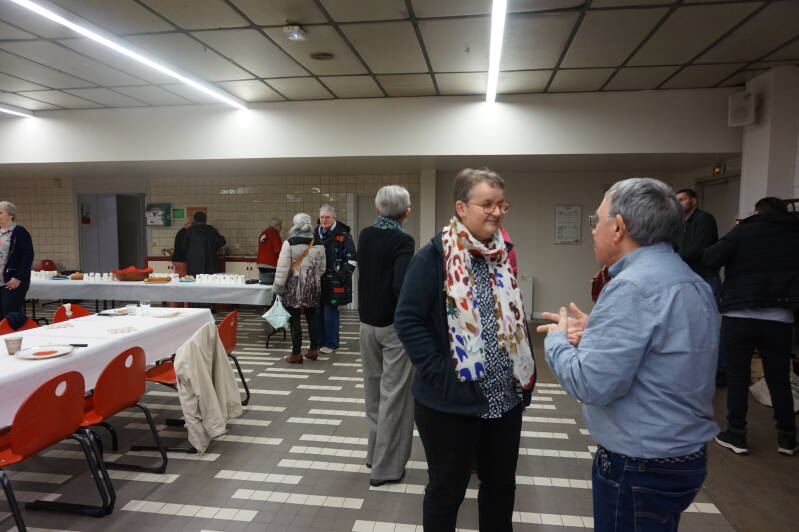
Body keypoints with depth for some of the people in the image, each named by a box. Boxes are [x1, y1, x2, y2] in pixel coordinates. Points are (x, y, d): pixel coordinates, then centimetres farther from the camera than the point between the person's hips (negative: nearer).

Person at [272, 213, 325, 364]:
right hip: (312, 286, 5)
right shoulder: (318, 244, 3)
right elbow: (321, 268, 9)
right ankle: (313, 350, 24)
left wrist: (278, 287, -5)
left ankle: (296, 354, 6)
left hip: (294, 287, -5)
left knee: (294, 319, 2)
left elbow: (283, 267, -12)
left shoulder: (289, 243, -12)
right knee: (311, 317, 15)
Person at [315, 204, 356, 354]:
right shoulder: (315, 234, 12)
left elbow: (351, 259, -5)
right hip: (317, 280, 5)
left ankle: (331, 344, 9)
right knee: (317, 311, 9)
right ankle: (319, 341, 22)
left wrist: (342, 275, -12)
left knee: (330, 311, -3)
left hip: (334, 282, -5)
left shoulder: (343, 235, -4)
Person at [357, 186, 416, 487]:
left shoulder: (365, 236, 3)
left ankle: (375, 453, 33)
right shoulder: (402, 240, -16)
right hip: (395, 325, -6)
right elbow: (401, 285, -25)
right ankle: (386, 467, 14)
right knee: (394, 394, 4)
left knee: (373, 389, 19)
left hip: (367, 321, 7)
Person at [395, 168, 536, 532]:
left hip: (506, 398, 6)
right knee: (446, 489, 14)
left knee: (501, 484, 22)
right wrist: (441, 376, -21)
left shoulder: (503, 254, 6)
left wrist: (527, 372, 8)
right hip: (451, 402, -6)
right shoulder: (434, 256, -14)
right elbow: (408, 320, -17)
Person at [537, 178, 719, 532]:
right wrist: (595, 332, 5)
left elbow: (592, 385, -27)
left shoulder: (632, 286, -24)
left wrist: (557, 340, -10)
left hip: (640, 468, -9)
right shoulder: (688, 280, 7)